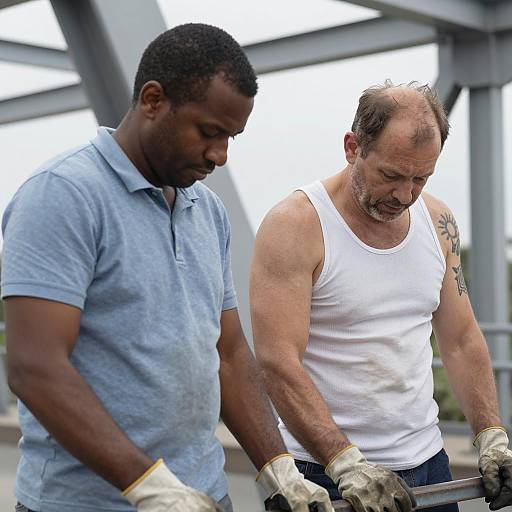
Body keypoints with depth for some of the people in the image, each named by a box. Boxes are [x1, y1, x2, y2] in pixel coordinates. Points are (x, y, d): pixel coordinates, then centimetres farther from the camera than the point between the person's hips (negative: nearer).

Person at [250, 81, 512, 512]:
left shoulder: (438, 222, 4)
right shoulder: (294, 226, -14)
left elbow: (461, 340, 10)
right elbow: (278, 363, -20)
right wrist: (347, 464, -25)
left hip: (426, 460, 5)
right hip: (325, 472, -5)